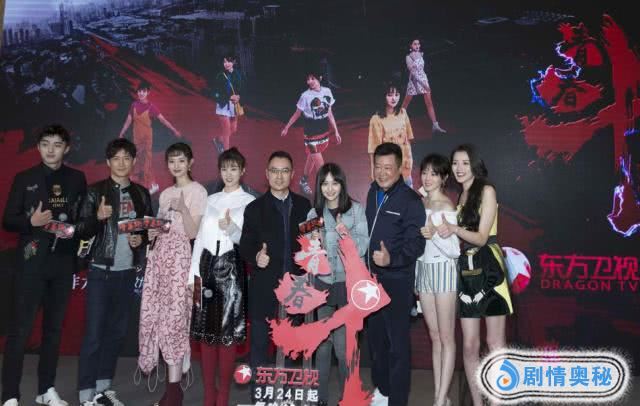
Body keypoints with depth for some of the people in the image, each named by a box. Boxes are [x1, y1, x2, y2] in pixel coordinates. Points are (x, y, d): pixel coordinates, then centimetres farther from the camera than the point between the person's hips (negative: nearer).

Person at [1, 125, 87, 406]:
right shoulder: (24, 179, 2)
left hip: (63, 263, 2)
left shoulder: (77, 179, 6)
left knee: (54, 328, 10)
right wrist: (31, 221, -18)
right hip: (32, 263, -2)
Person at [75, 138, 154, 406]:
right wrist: (98, 217, -24)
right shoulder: (96, 191, -2)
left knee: (117, 331, 10)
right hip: (101, 271, -4)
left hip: (128, 272, 4)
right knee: (94, 333, -4)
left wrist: (142, 239, -5)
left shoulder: (142, 194, 8)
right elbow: (83, 232, -5)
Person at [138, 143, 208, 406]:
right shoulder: (165, 193, 18)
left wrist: (183, 209, -25)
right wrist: (148, 232, 1)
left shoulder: (197, 191, -2)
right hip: (159, 254, 7)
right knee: (155, 314, 3)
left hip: (180, 256, -6)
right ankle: (173, 384, 19)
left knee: (174, 316, -8)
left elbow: (193, 232, -9)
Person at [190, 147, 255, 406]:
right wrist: (194, 271, 6)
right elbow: (201, 235, 13)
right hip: (207, 265, 4)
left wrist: (231, 228, -28)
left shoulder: (249, 202, 1)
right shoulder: (211, 199, 15)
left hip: (231, 267, -4)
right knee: (206, 330, 6)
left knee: (228, 331, -2)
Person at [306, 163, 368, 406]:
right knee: (322, 343, 5)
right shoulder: (314, 213, 8)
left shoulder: (356, 210, 0)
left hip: (348, 283, -2)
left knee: (343, 346, -2)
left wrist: (346, 234, -21)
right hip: (322, 282, 2)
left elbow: (362, 248, -4)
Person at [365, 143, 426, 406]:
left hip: (396, 281, -7)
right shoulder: (372, 193, 7)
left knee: (397, 342, 1)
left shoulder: (410, 200, -14)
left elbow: (416, 244, -19)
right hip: (371, 278, 7)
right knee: (375, 336, 19)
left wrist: (392, 259, -36)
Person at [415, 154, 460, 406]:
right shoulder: (420, 203, 8)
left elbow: (454, 251, -14)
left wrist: (435, 234, -27)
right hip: (423, 270, 7)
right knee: (434, 336, 11)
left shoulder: (447, 207, -11)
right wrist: (415, 278, 14)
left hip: (443, 271, -7)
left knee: (446, 337, 0)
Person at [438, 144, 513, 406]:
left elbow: (481, 237, -12)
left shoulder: (487, 190, -4)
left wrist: (455, 229, -28)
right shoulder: (460, 195, 15)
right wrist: (437, 231, -3)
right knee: (469, 345, 5)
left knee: (494, 343, -1)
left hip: (488, 269, -5)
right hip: (465, 270, 6)